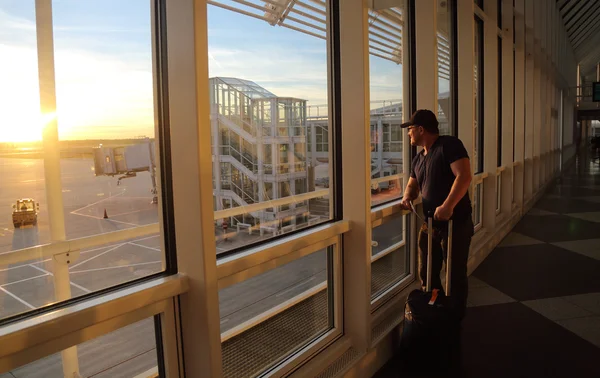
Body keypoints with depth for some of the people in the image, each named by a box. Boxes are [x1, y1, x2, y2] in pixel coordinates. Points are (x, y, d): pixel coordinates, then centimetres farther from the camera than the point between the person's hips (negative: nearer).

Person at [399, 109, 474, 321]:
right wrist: (407, 197, 0)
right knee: (426, 274, 15)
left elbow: (464, 176, -24)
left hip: (456, 224, -8)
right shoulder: (418, 159, 13)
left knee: (456, 276, 5)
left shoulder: (449, 145, -13)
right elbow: (413, 185, 23)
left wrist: (447, 206, -31)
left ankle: (456, 319, 23)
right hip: (429, 225, 8)